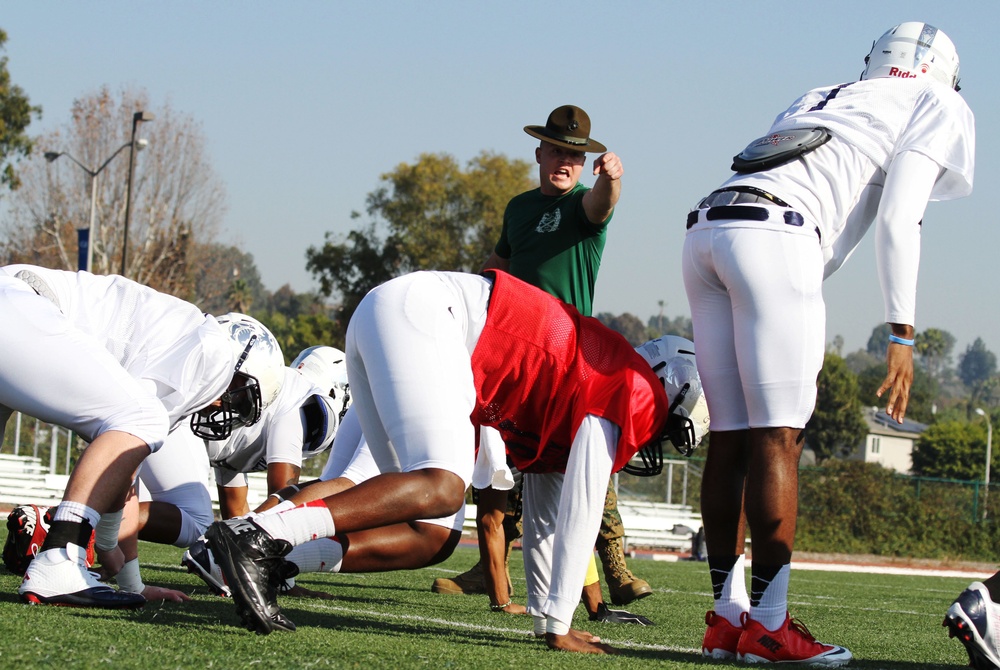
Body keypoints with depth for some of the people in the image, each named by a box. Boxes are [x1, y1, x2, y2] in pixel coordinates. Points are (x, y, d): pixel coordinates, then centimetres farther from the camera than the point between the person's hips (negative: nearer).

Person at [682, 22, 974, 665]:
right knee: (778, 437, -5)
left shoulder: (820, 101, 35)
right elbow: (896, 220, 2)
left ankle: (728, 614, 11)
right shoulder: (936, 107, 16)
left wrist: (796, 349, 27)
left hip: (707, 228, 7)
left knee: (732, 436, 9)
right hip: (771, 234, -7)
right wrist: (902, 334, 2)